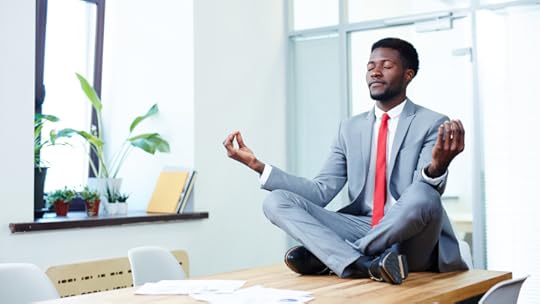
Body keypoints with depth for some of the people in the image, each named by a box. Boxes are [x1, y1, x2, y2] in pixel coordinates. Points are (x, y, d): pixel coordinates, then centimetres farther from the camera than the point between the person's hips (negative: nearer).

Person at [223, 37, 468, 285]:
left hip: (411, 242, -3)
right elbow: (321, 191, 5)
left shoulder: (433, 124, -2)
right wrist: (258, 165, -4)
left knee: (423, 197, -37)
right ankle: (360, 264, -34)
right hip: (363, 230, 4)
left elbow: (421, 199, -16)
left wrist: (437, 167, -40)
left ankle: (324, 255, -20)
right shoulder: (350, 128, 13)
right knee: (277, 201, -13)